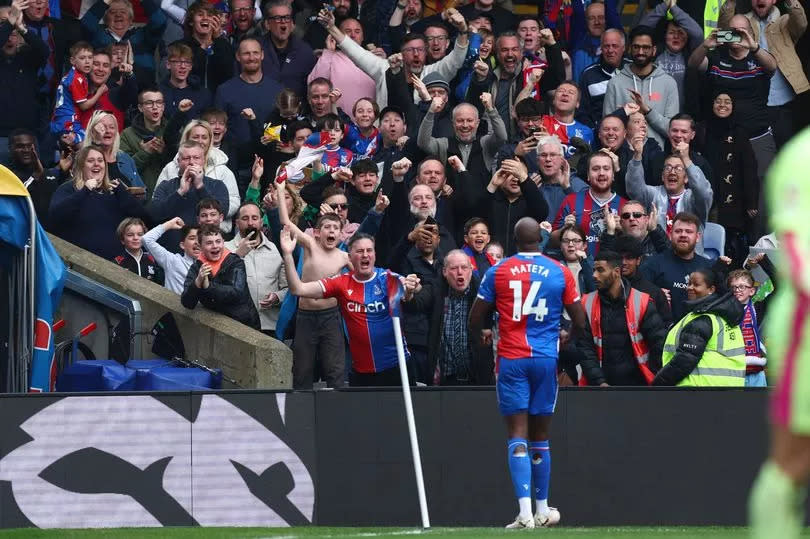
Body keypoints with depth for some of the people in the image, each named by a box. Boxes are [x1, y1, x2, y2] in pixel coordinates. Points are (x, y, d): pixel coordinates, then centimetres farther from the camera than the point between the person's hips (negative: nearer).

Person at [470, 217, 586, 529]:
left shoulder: (498, 272, 0)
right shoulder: (560, 273, 2)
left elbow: (475, 320, 4)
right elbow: (580, 322, 6)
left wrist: (481, 334, 27)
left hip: (511, 360, -1)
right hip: (546, 360, 1)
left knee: (517, 436, -5)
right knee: (540, 438, 12)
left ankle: (525, 513, -17)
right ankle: (542, 510, 21)